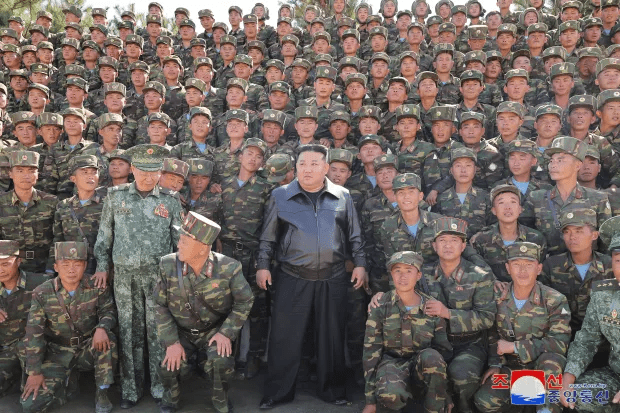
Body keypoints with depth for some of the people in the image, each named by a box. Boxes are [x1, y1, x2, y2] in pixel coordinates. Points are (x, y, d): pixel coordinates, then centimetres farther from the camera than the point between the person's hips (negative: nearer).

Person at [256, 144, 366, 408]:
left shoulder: (342, 197, 7)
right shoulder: (280, 196, 4)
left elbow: (354, 236, 12)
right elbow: (268, 237, 7)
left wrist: (360, 264, 5)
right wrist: (263, 266, 2)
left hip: (333, 278, 1)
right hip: (292, 279, -1)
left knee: (332, 336, 10)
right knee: (285, 337, 3)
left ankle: (332, 389, 27)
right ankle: (277, 392, 19)